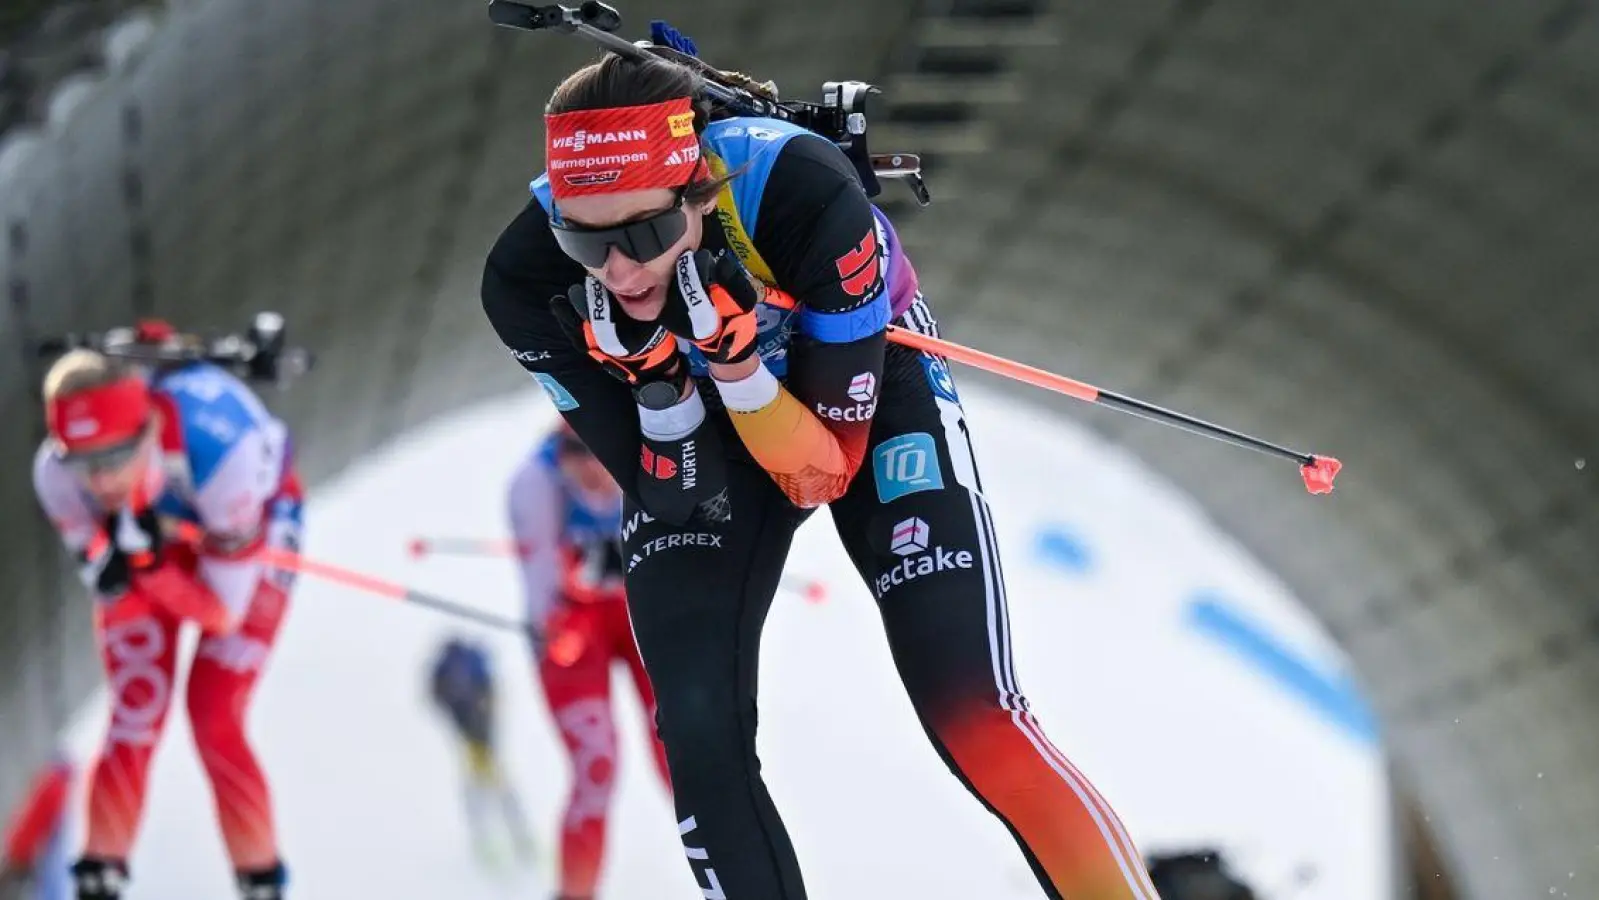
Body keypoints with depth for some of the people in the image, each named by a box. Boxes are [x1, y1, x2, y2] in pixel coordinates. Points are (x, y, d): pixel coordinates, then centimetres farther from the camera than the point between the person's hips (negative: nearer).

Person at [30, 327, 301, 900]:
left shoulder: (221, 451, -43)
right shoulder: (56, 475, -32)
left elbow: (224, 608, -32)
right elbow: (110, 589, -19)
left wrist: (147, 563, -46)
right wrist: (115, 558, -42)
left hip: (251, 529, -3)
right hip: (152, 531, 3)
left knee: (215, 719, -12)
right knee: (134, 717, -9)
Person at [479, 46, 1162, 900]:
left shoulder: (803, 195, -39)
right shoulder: (530, 282, -30)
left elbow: (826, 472, -28)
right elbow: (677, 501, -20)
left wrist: (732, 355, -44)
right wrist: (657, 380, -39)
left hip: (868, 387, -2)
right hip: (698, 434, 2)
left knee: (974, 718, -12)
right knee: (699, 730, -12)